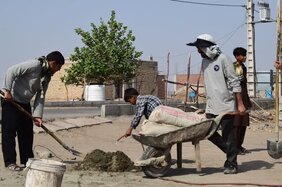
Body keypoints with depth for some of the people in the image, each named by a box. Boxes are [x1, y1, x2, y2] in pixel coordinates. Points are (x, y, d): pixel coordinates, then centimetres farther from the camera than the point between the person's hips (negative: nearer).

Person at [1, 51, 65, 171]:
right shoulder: (34, 65, -21)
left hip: (25, 103, 9)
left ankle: (27, 160, 16)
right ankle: (10, 162, -3)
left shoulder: (47, 76, 4)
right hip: (10, 100, -9)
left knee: (27, 132, 9)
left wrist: (38, 115, -6)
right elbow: (11, 71, -24)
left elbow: (40, 97, 3)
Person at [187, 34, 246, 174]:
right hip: (211, 107, 7)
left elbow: (235, 82, -11)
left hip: (226, 106, -7)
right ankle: (231, 152, 24)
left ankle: (231, 164, 10)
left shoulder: (223, 59, -10)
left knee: (228, 136, -1)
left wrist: (240, 104, -13)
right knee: (209, 132, 6)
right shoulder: (204, 62, 12)